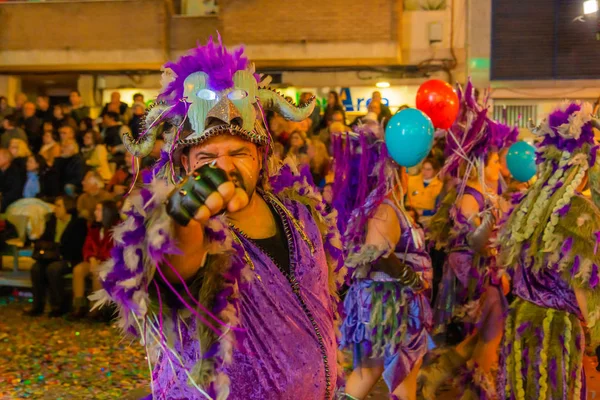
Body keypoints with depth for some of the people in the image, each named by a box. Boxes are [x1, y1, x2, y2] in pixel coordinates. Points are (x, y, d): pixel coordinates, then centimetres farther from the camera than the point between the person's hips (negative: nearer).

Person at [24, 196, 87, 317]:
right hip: (51, 257, 6)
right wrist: (41, 248, -7)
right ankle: (38, 305, -15)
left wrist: (53, 246, -20)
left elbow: (75, 248, -14)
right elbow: (43, 240, 17)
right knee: (36, 268, -23)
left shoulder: (78, 223, -7)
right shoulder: (52, 221, 13)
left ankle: (59, 306, -19)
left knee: (52, 269, -33)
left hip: (70, 259, -6)